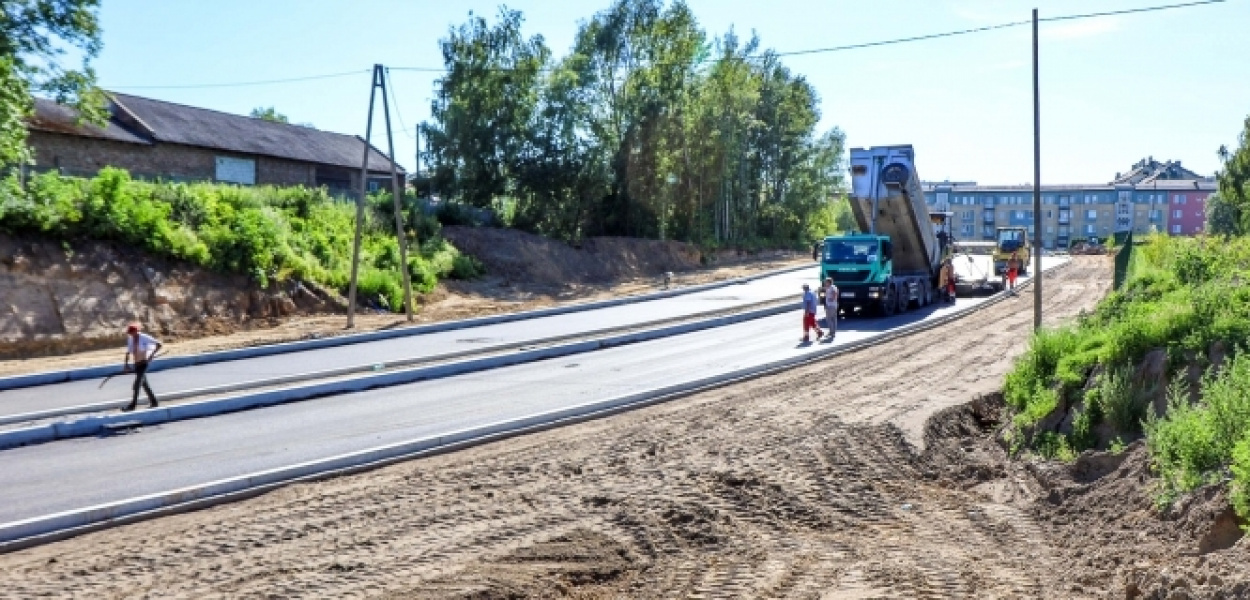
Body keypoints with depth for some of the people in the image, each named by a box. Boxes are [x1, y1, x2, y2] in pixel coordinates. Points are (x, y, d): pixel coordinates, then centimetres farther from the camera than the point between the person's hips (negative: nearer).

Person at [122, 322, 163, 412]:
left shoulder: (144, 338, -15)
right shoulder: (130, 339, 3)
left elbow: (158, 345, -15)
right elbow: (128, 352, 9)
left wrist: (151, 355, -20)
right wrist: (126, 363, 0)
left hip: (143, 363, -7)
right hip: (137, 364, 7)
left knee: (137, 384, -11)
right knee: (144, 384, 13)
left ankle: (132, 405, -8)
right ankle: (153, 402, 24)